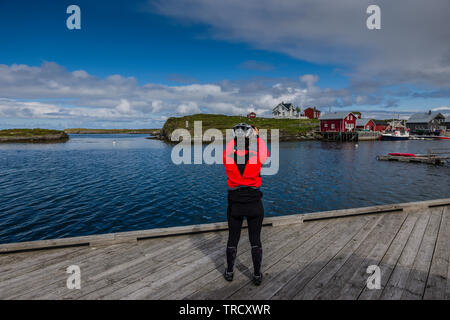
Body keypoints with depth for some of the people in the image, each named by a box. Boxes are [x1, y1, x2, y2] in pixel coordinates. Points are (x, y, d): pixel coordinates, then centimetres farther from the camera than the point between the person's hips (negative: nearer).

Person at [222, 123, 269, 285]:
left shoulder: (227, 157, -12)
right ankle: (257, 275, 25)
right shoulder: (257, 157, -15)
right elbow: (265, 152, 9)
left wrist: (237, 137, 23)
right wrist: (257, 136, 21)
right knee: (255, 240, 13)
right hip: (254, 203, -1)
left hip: (234, 203, 1)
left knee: (232, 238, 16)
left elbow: (229, 147, 12)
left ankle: (229, 272, 32)